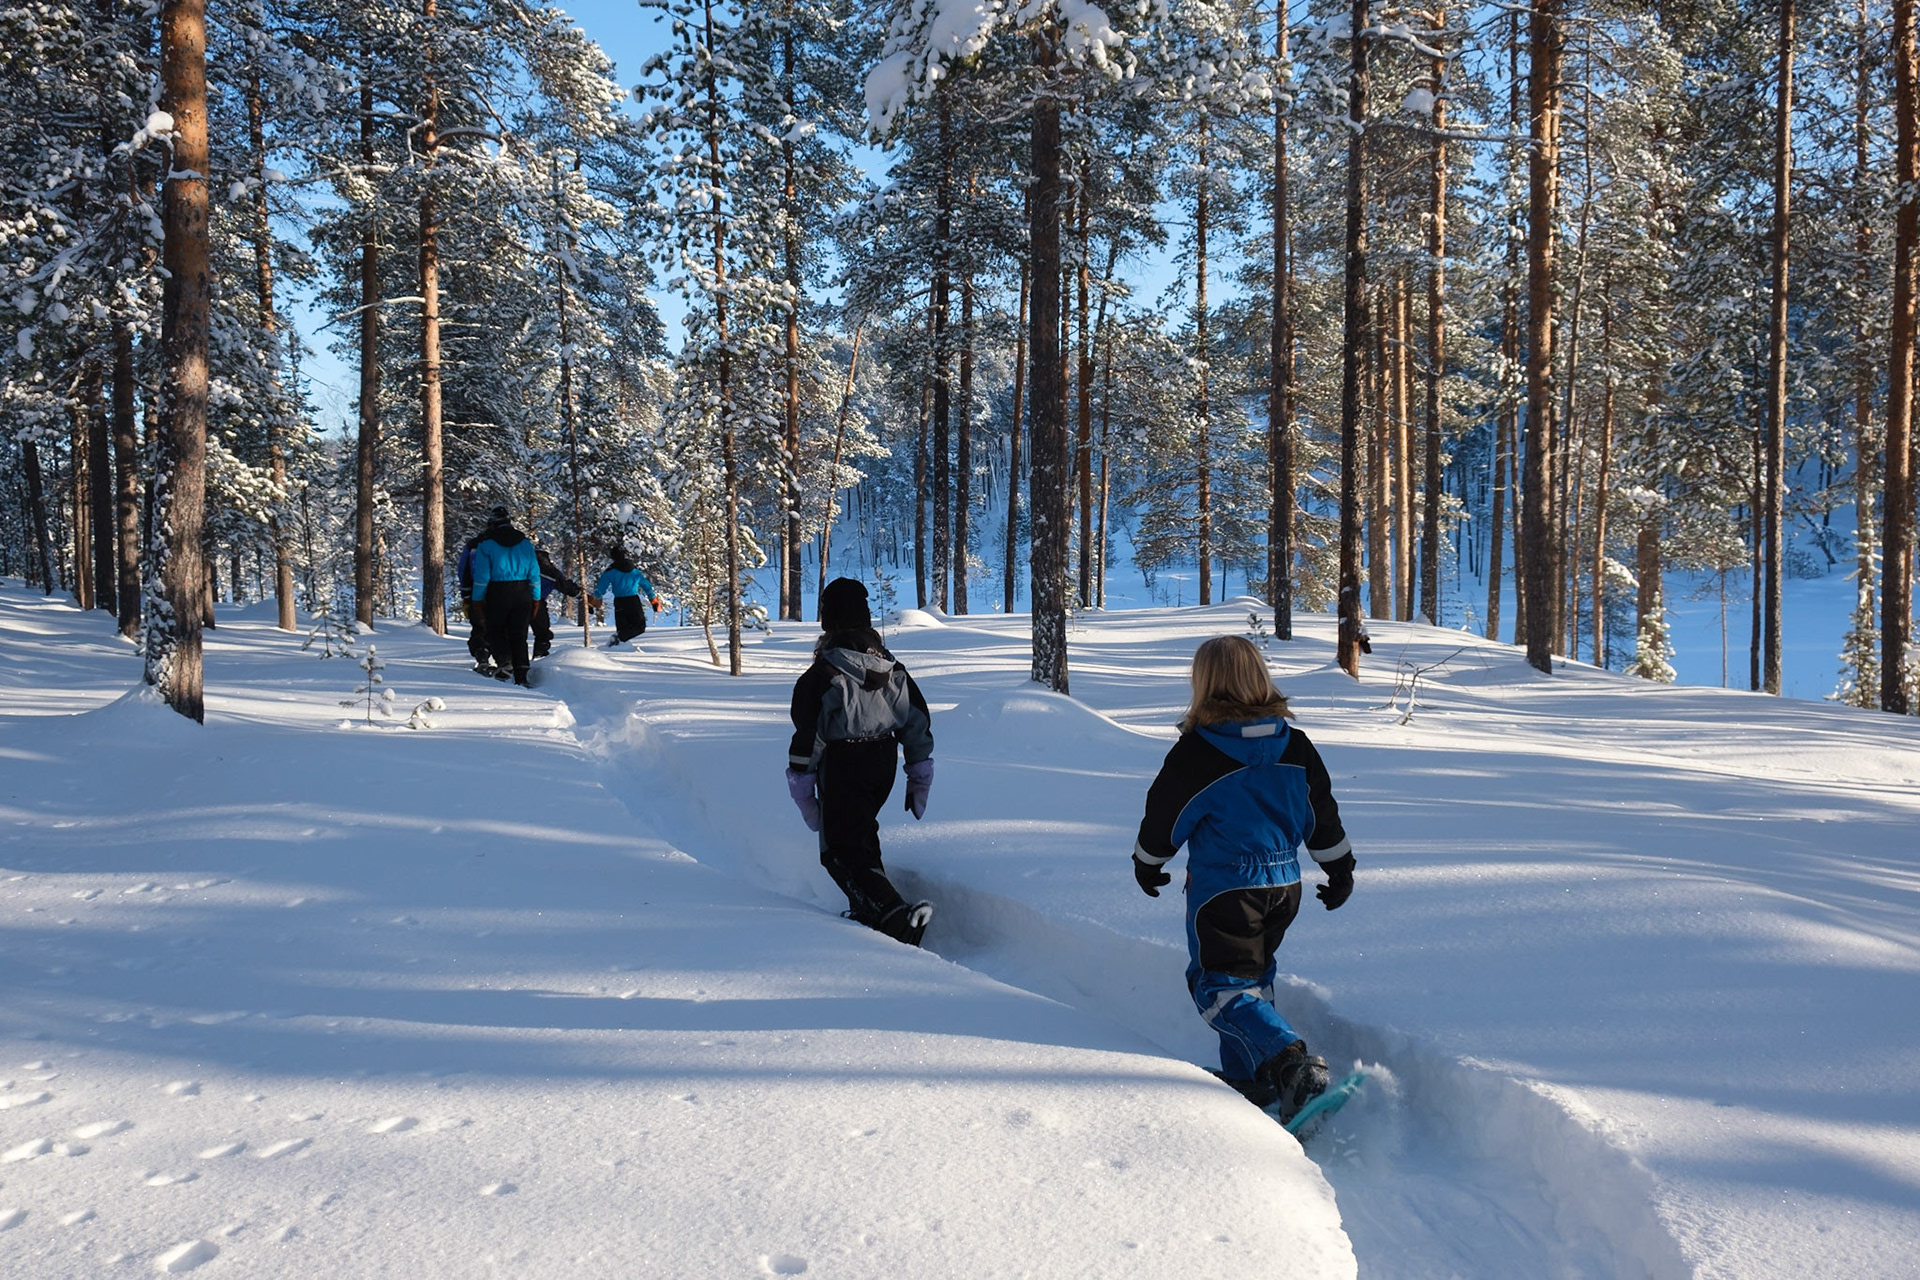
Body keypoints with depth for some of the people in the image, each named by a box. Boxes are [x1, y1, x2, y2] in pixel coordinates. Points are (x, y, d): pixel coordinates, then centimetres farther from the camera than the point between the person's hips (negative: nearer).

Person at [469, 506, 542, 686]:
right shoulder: (525, 543, 8)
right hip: (522, 594, 3)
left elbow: (481, 575, -6)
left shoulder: (486, 543, -1)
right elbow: (534, 573, 7)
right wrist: (535, 599, 12)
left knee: (495, 630, 12)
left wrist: (478, 599, 1)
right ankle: (521, 674, -1)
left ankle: (504, 660, -14)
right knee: (519, 634, 7)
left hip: (498, 593, -3)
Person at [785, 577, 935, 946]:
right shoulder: (892, 667, 5)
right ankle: (869, 912, 33)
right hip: (884, 762, 7)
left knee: (842, 852, -5)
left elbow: (807, 735, -15)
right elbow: (919, 719, 8)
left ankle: (897, 914, -27)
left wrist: (802, 790, -7)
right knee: (861, 831, 28)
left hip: (842, 767, -7)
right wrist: (920, 775, 15)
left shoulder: (822, 673, -14)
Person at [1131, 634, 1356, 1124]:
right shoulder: (1296, 747, 1)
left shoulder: (1195, 752, -15)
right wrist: (1340, 869, 24)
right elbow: (1324, 816, 10)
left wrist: (1147, 863, 15)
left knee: (1220, 987, 0)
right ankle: (1247, 1077, 26)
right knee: (1253, 978, 22)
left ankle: (1292, 1061, -19)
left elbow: (1164, 814, -3)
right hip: (1284, 886, 6)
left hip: (1222, 888, -6)